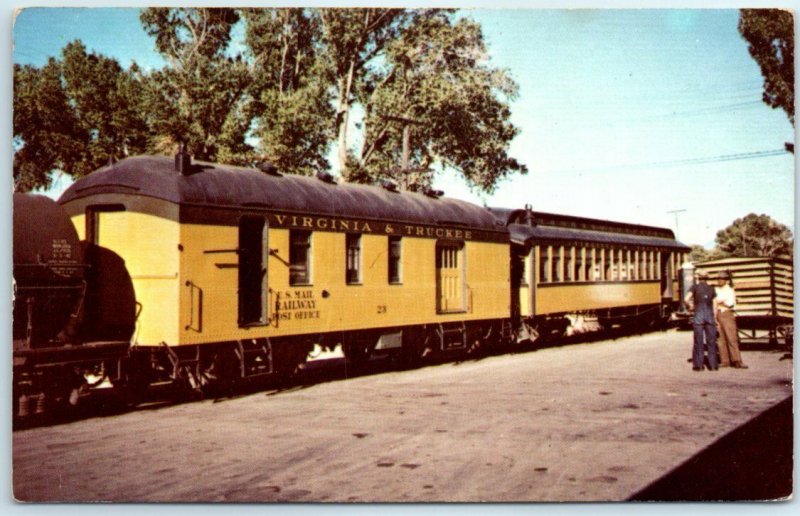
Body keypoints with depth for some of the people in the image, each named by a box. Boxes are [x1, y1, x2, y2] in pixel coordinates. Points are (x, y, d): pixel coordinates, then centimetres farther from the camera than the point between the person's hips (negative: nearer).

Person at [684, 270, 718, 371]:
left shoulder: (695, 287, -1)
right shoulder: (711, 289, 8)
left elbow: (686, 299, -13)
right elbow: (715, 305, 5)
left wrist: (690, 305, 8)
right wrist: (716, 319, 11)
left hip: (698, 317, -2)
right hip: (710, 317, 2)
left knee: (698, 342, 4)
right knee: (711, 342, 8)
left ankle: (698, 365, 4)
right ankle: (713, 364, 8)